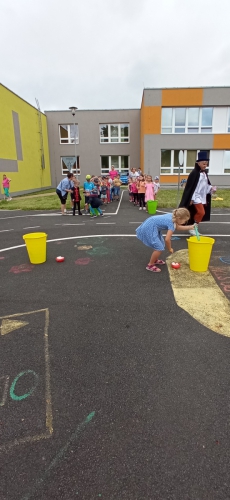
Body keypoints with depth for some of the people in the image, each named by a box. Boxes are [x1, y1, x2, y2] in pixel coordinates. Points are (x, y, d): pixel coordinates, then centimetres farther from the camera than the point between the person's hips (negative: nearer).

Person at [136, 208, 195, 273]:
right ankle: (150, 265, 5)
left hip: (150, 226, 10)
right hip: (149, 229, -10)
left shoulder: (172, 216, 3)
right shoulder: (171, 224, -22)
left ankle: (155, 260, 38)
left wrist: (190, 227, 15)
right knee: (159, 248, -9)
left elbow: (178, 227, 22)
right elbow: (167, 239, -24)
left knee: (161, 244, 21)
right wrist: (170, 249, -7)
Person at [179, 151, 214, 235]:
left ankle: (192, 227, 24)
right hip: (196, 197, -8)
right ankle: (193, 228, 0)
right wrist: (191, 199, -17)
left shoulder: (205, 173, 10)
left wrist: (211, 188, -2)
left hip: (203, 197, 8)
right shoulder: (194, 173, -14)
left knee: (198, 212, 12)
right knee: (201, 212, -13)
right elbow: (191, 187, -15)